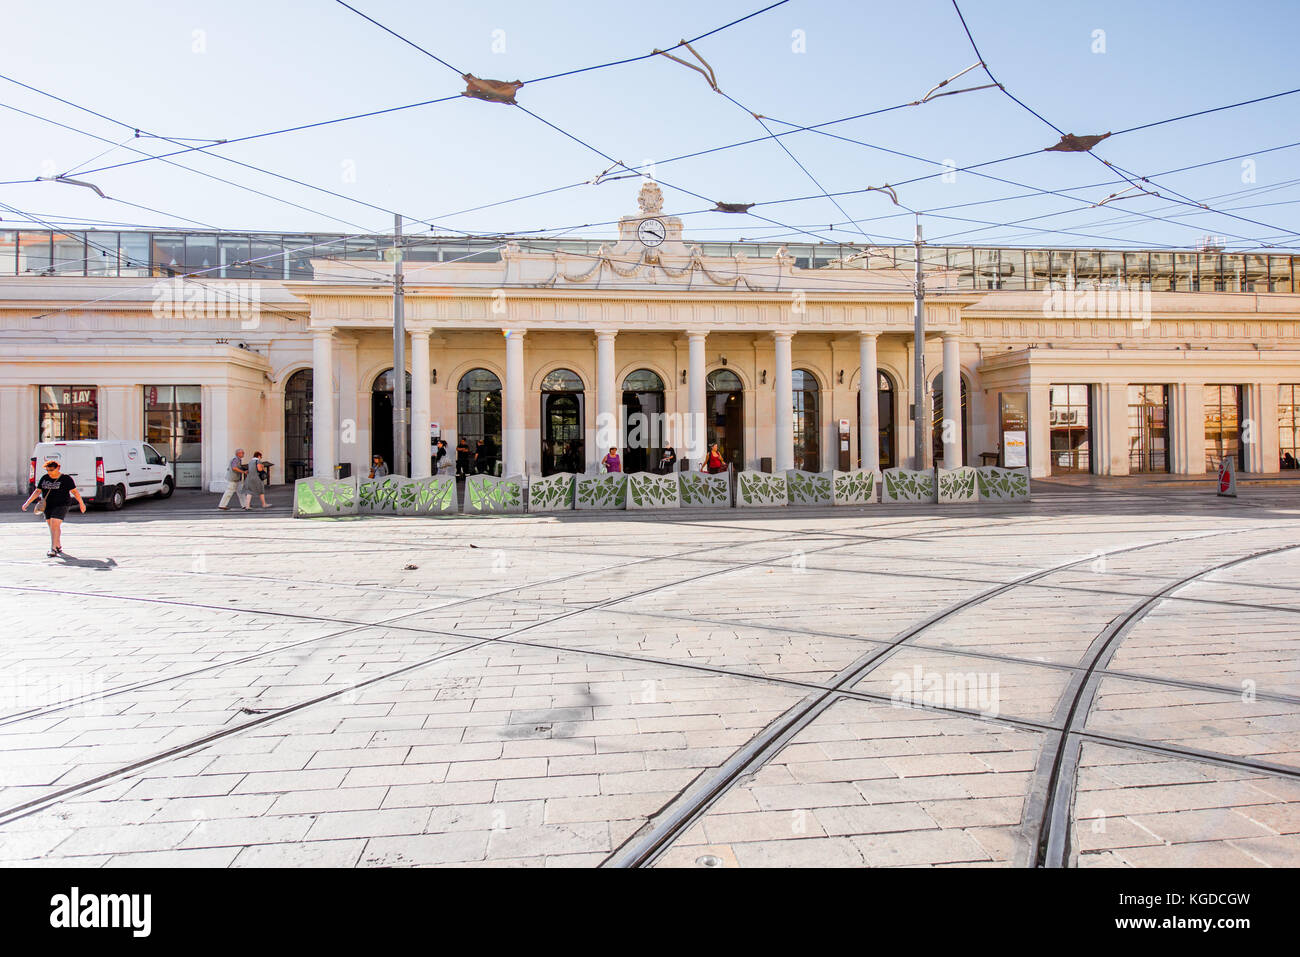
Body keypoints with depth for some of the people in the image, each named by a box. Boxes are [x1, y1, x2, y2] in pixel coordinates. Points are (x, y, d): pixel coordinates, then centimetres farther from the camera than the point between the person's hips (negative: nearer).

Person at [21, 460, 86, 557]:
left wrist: (81, 503, -4)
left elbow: (74, 491, -4)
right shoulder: (44, 478, 8)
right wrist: (27, 503, 9)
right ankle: (59, 547, 26)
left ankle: (53, 549, -20)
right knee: (52, 527, 13)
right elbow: (37, 491, 14)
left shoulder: (66, 478, -6)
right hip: (47, 507, 6)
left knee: (55, 525, -17)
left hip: (60, 506, -6)